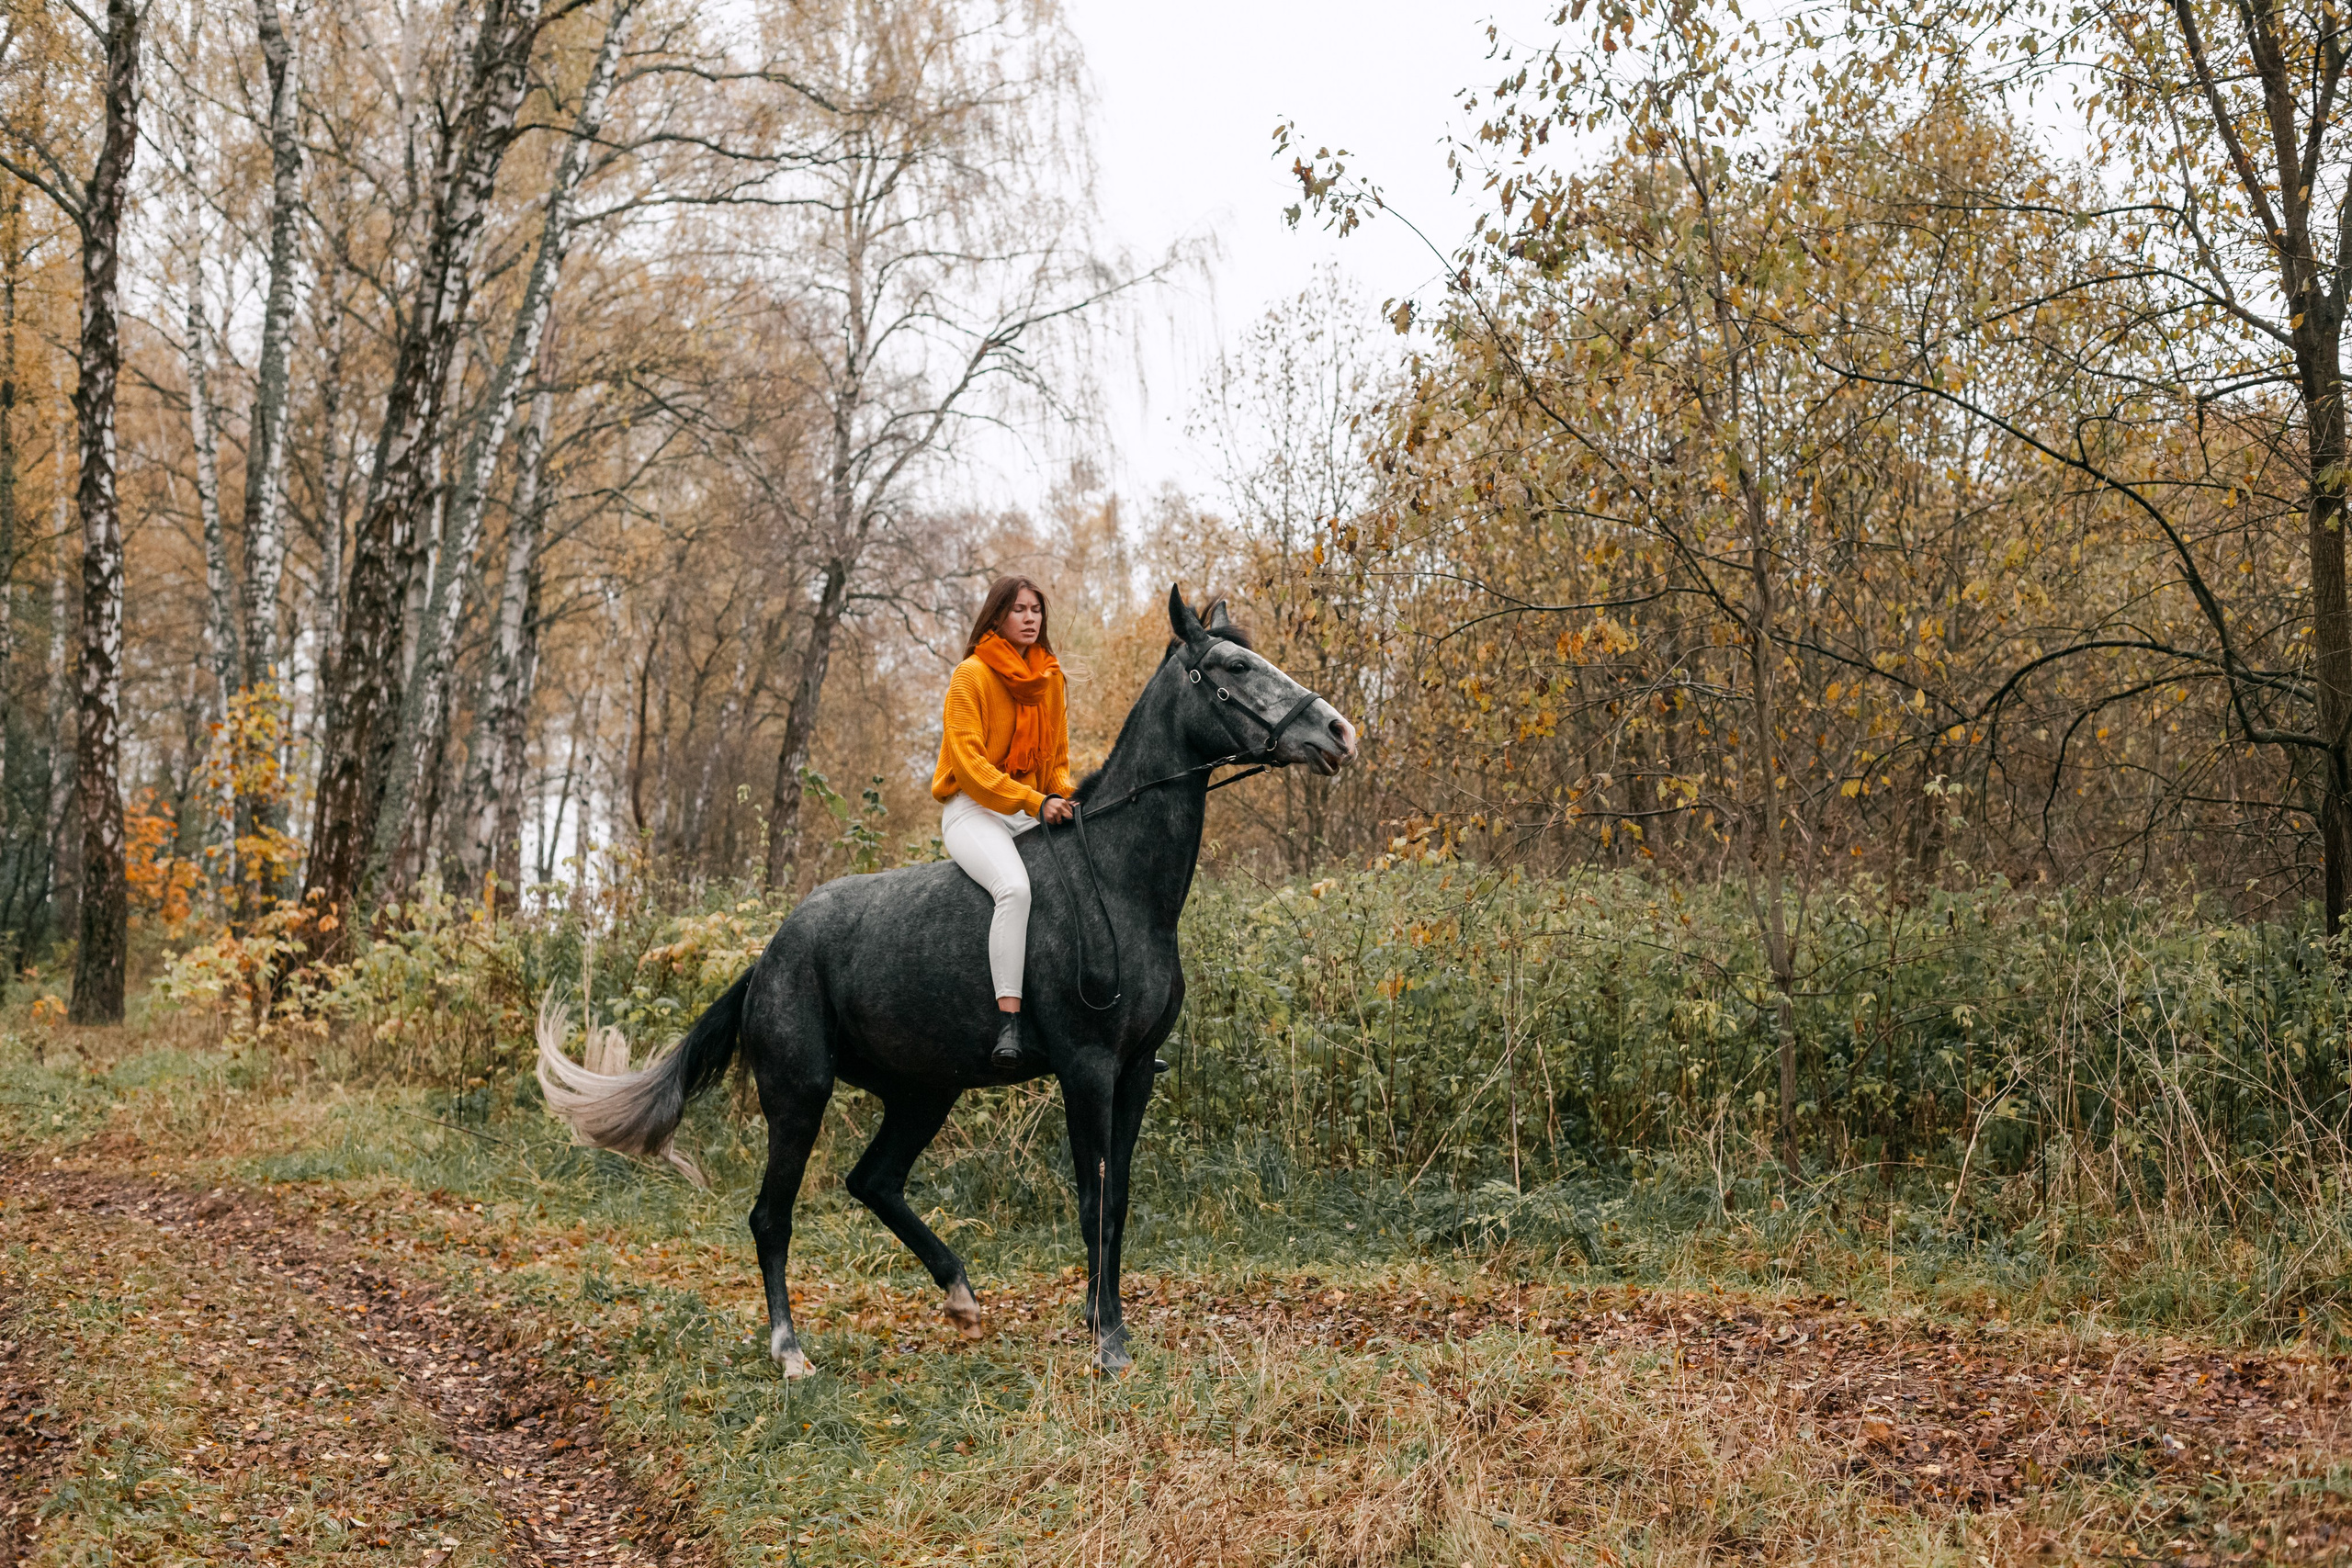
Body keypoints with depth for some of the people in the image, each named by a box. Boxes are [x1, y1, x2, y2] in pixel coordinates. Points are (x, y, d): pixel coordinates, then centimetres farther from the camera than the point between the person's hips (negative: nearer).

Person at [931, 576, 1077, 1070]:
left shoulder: (1050, 677, 14)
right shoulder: (971, 675, -5)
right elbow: (969, 762, -14)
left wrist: (1065, 796, -3)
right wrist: (1035, 802, -22)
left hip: (1035, 813, 7)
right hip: (974, 811, -7)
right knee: (1015, 887, -34)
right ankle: (1008, 1024, -37)